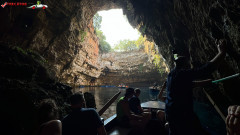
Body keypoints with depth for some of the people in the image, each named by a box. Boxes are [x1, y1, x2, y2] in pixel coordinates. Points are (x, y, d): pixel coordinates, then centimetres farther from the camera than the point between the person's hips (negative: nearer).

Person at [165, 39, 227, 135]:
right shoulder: (183, 73, -17)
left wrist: (205, 82, 27)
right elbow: (206, 69, -20)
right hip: (182, 113, -9)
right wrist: (222, 52, -10)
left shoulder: (171, 74, 10)